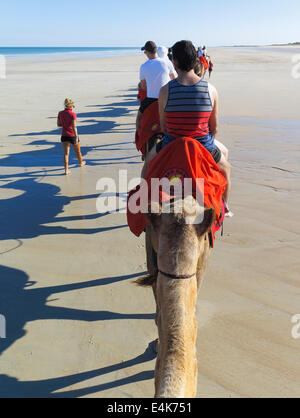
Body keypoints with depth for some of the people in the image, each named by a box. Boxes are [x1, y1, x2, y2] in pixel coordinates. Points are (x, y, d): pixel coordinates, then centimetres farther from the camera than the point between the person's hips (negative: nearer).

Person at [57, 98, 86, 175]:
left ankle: (66, 170, -9)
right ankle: (81, 162, 46)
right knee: (78, 151, 22)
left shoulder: (60, 113, -1)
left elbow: (58, 124, 9)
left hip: (64, 136, 3)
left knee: (66, 153, 1)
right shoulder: (72, 114, -17)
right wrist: (76, 137, -23)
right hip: (73, 136, -3)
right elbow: (74, 127, -22)